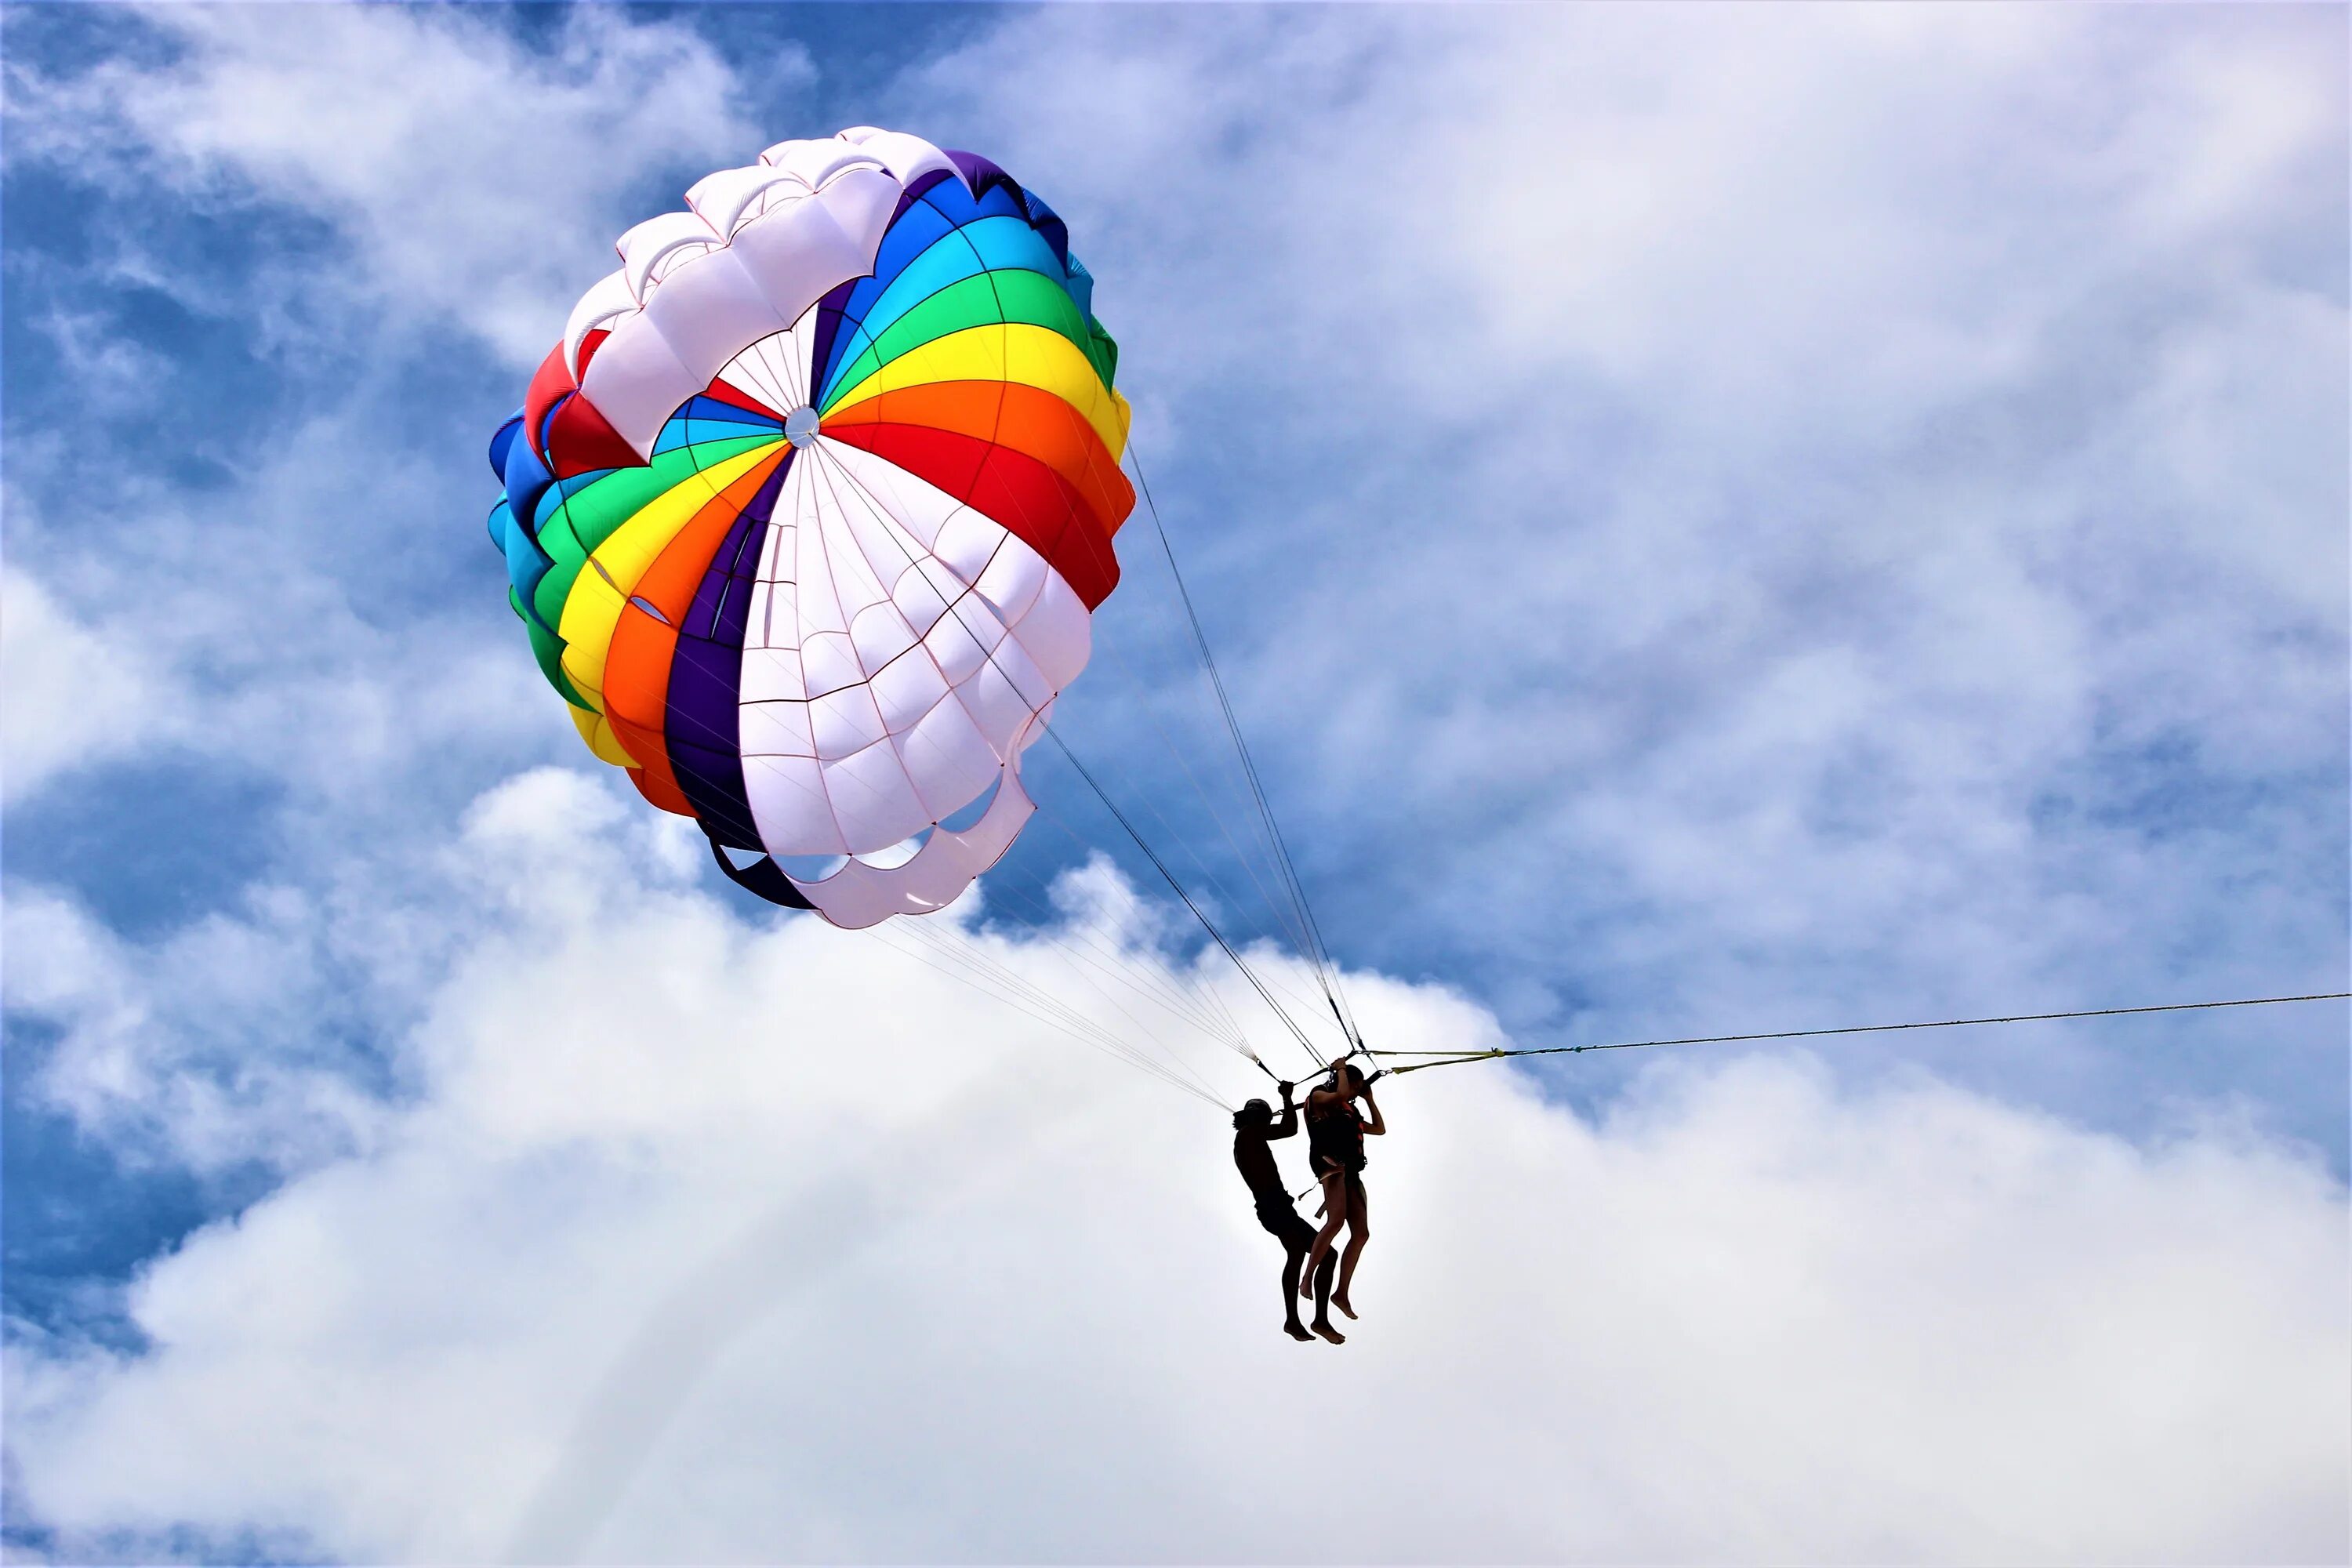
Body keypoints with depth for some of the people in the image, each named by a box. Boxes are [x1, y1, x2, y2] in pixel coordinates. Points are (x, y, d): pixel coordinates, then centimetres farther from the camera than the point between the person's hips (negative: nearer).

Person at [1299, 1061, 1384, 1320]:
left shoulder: (1349, 1112, 33)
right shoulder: (1319, 1097, 12)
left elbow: (1380, 1129, 36)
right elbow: (1341, 1094, -10)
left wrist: (1369, 1099, 33)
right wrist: (1342, 1070, 7)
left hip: (1351, 1170, 9)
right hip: (1331, 1161, -9)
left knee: (1361, 1232, -3)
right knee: (1337, 1219, -29)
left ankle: (1341, 1293, -4)